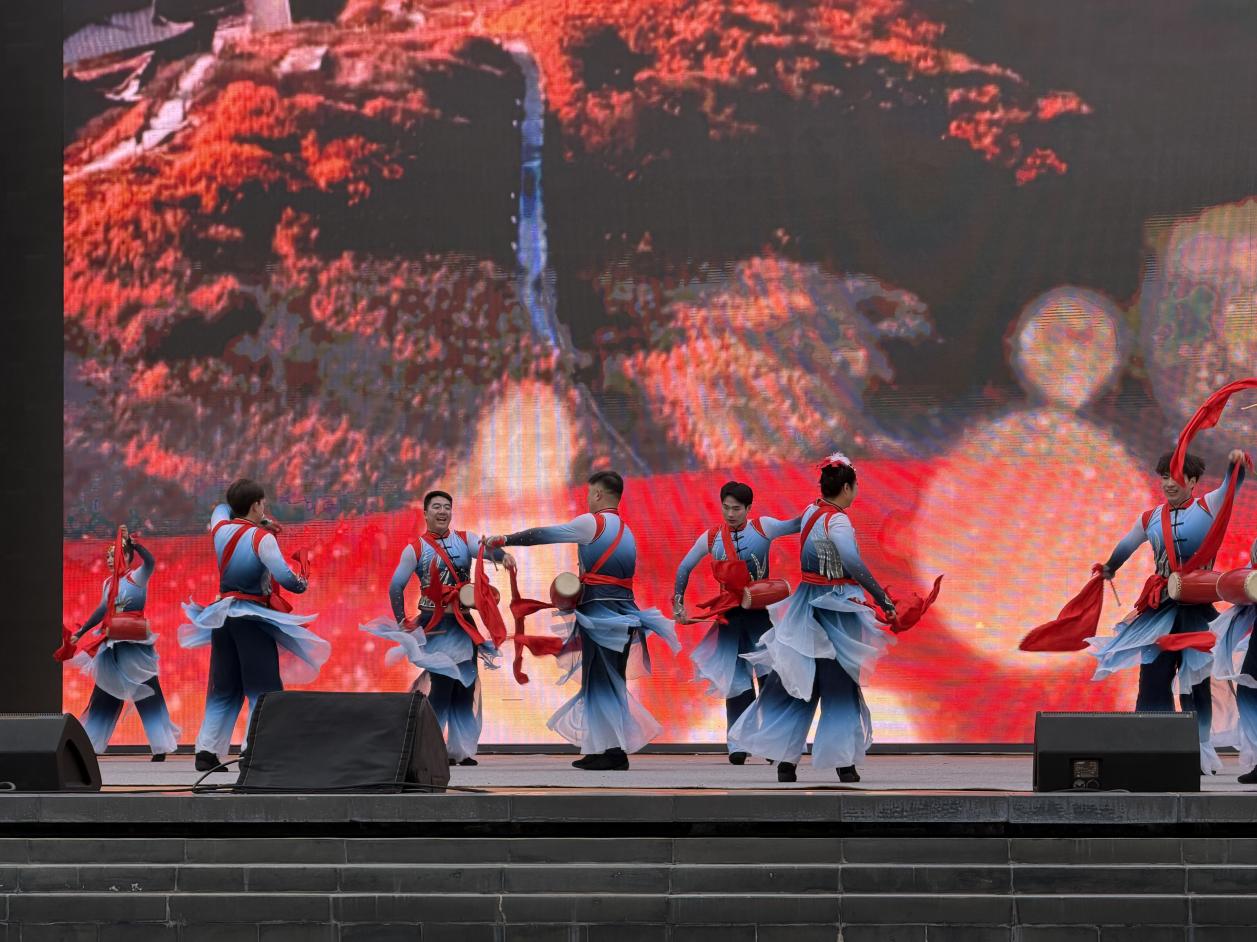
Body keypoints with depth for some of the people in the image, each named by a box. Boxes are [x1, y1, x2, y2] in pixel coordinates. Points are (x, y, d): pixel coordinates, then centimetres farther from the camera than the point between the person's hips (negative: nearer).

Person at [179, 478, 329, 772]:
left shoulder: (220, 528, 6)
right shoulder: (261, 538, -12)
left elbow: (223, 508, 30)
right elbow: (283, 575, -22)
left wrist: (262, 523, 25)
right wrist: (300, 584, -1)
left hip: (223, 616, 6)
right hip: (253, 619, -6)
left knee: (224, 689, 13)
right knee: (263, 688, -4)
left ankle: (207, 750, 7)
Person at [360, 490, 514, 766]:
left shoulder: (464, 540, 6)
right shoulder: (416, 549, -1)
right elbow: (396, 587, 1)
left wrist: (502, 555, -37)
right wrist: (402, 621, -5)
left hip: (464, 625, 4)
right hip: (435, 626, -4)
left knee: (466, 687, 4)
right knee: (442, 684, -12)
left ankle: (461, 749, 11)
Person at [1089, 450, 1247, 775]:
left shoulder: (1208, 507, 1)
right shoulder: (1150, 519, 11)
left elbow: (1231, 487, -18)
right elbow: (1125, 546, 29)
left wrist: (1235, 465, -39)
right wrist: (1109, 569, 46)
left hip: (1197, 608, -3)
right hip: (1161, 609, 3)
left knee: (1196, 681, 3)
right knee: (1153, 678, -2)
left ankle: (1200, 751, 6)